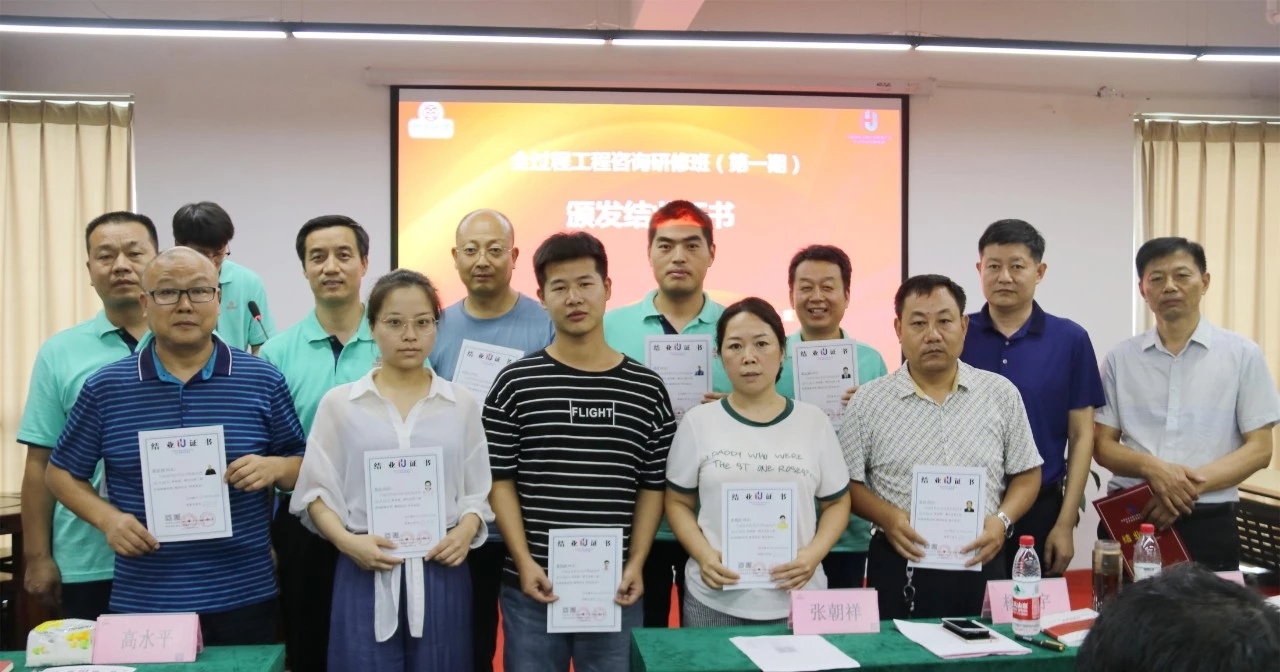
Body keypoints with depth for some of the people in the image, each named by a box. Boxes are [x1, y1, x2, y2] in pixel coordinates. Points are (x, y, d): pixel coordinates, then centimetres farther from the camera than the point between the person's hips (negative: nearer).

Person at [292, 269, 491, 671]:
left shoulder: (462, 404, 6)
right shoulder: (339, 403, 3)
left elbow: (477, 490, 8)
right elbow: (317, 490, 4)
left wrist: (466, 531, -10)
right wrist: (346, 540, -12)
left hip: (440, 571, 1)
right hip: (366, 572, -1)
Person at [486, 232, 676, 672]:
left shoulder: (647, 388, 3)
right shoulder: (516, 383, -1)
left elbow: (652, 487, 6)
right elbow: (500, 481, -1)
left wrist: (636, 564, -3)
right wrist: (524, 562, -8)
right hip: (533, 584, -1)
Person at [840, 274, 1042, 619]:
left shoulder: (1001, 393, 5)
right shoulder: (868, 401, 0)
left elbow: (1027, 474, 10)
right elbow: (848, 482, 3)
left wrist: (1003, 520, -7)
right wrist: (887, 517, -13)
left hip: (980, 564, 2)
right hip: (899, 570, -1)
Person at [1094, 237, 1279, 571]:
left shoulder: (1242, 354, 2)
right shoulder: (1120, 358, 6)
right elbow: (1103, 445, 5)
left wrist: (1193, 484, -16)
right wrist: (1151, 467, -15)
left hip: (1208, 523, -1)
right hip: (1127, 518, 1)